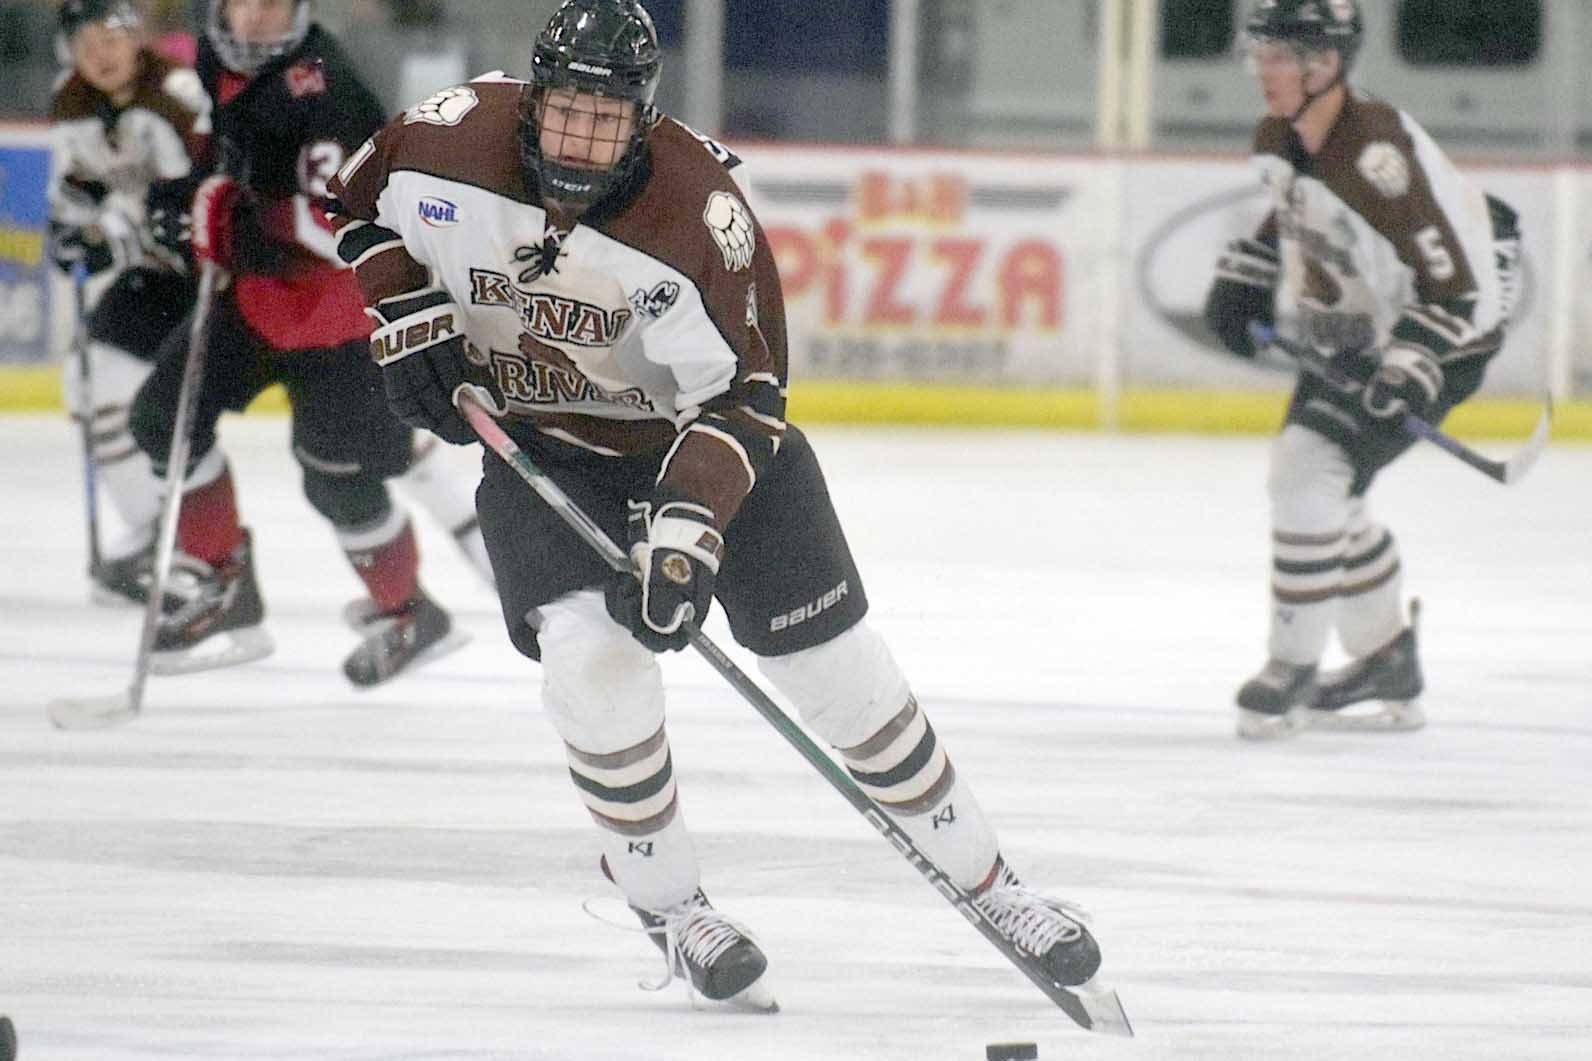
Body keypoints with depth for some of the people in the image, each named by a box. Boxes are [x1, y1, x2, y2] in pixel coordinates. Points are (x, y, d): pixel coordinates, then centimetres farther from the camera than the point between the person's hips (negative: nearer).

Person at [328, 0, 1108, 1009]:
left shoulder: (698, 202, -28)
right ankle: (670, 906, -3)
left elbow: (741, 390, -26)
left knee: (837, 661, -1)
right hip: (536, 444, 1)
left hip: (709, 437, -1)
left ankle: (984, 880, 13)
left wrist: (690, 520, -38)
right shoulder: (460, 138, -19)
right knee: (590, 654, -22)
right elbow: (362, 199, 3)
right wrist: (407, 311, -11)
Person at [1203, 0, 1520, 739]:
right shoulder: (1277, 141, -5)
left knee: (1310, 469, -20)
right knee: (1322, 495, 14)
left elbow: (1463, 286, -30)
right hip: (1350, 335, 9)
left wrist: (1408, 367, -37)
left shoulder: (1379, 152, -32)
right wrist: (1244, 282, 6)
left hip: (1441, 341, -9)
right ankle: (1389, 669, 32)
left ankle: (1293, 671, -10)